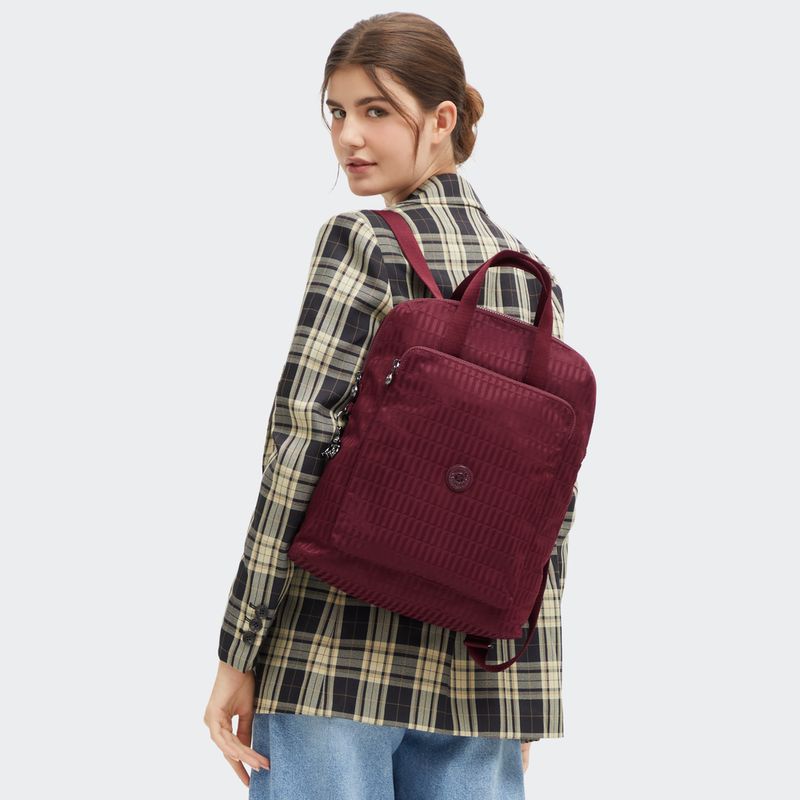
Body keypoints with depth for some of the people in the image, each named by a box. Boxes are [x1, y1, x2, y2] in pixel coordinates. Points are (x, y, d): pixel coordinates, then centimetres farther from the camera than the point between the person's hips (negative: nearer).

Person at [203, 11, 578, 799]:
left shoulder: (363, 242, -7)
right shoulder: (531, 275, 10)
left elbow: (302, 456, -14)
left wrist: (237, 652, -9)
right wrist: (528, 686, 18)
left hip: (341, 647, -5)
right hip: (487, 658, 6)